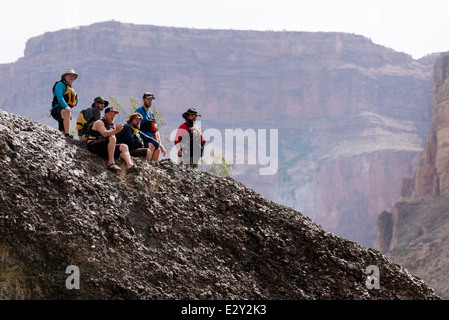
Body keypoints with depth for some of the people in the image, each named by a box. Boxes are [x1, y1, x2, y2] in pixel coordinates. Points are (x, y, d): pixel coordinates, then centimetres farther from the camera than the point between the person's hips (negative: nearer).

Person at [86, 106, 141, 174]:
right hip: (94, 146, -8)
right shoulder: (99, 122, -4)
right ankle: (111, 163, -35)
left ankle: (130, 166, -29)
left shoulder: (111, 125, 22)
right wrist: (115, 131, -36)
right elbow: (104, 134, -24)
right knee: (112, 138, -31)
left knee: (124, 146, -6)